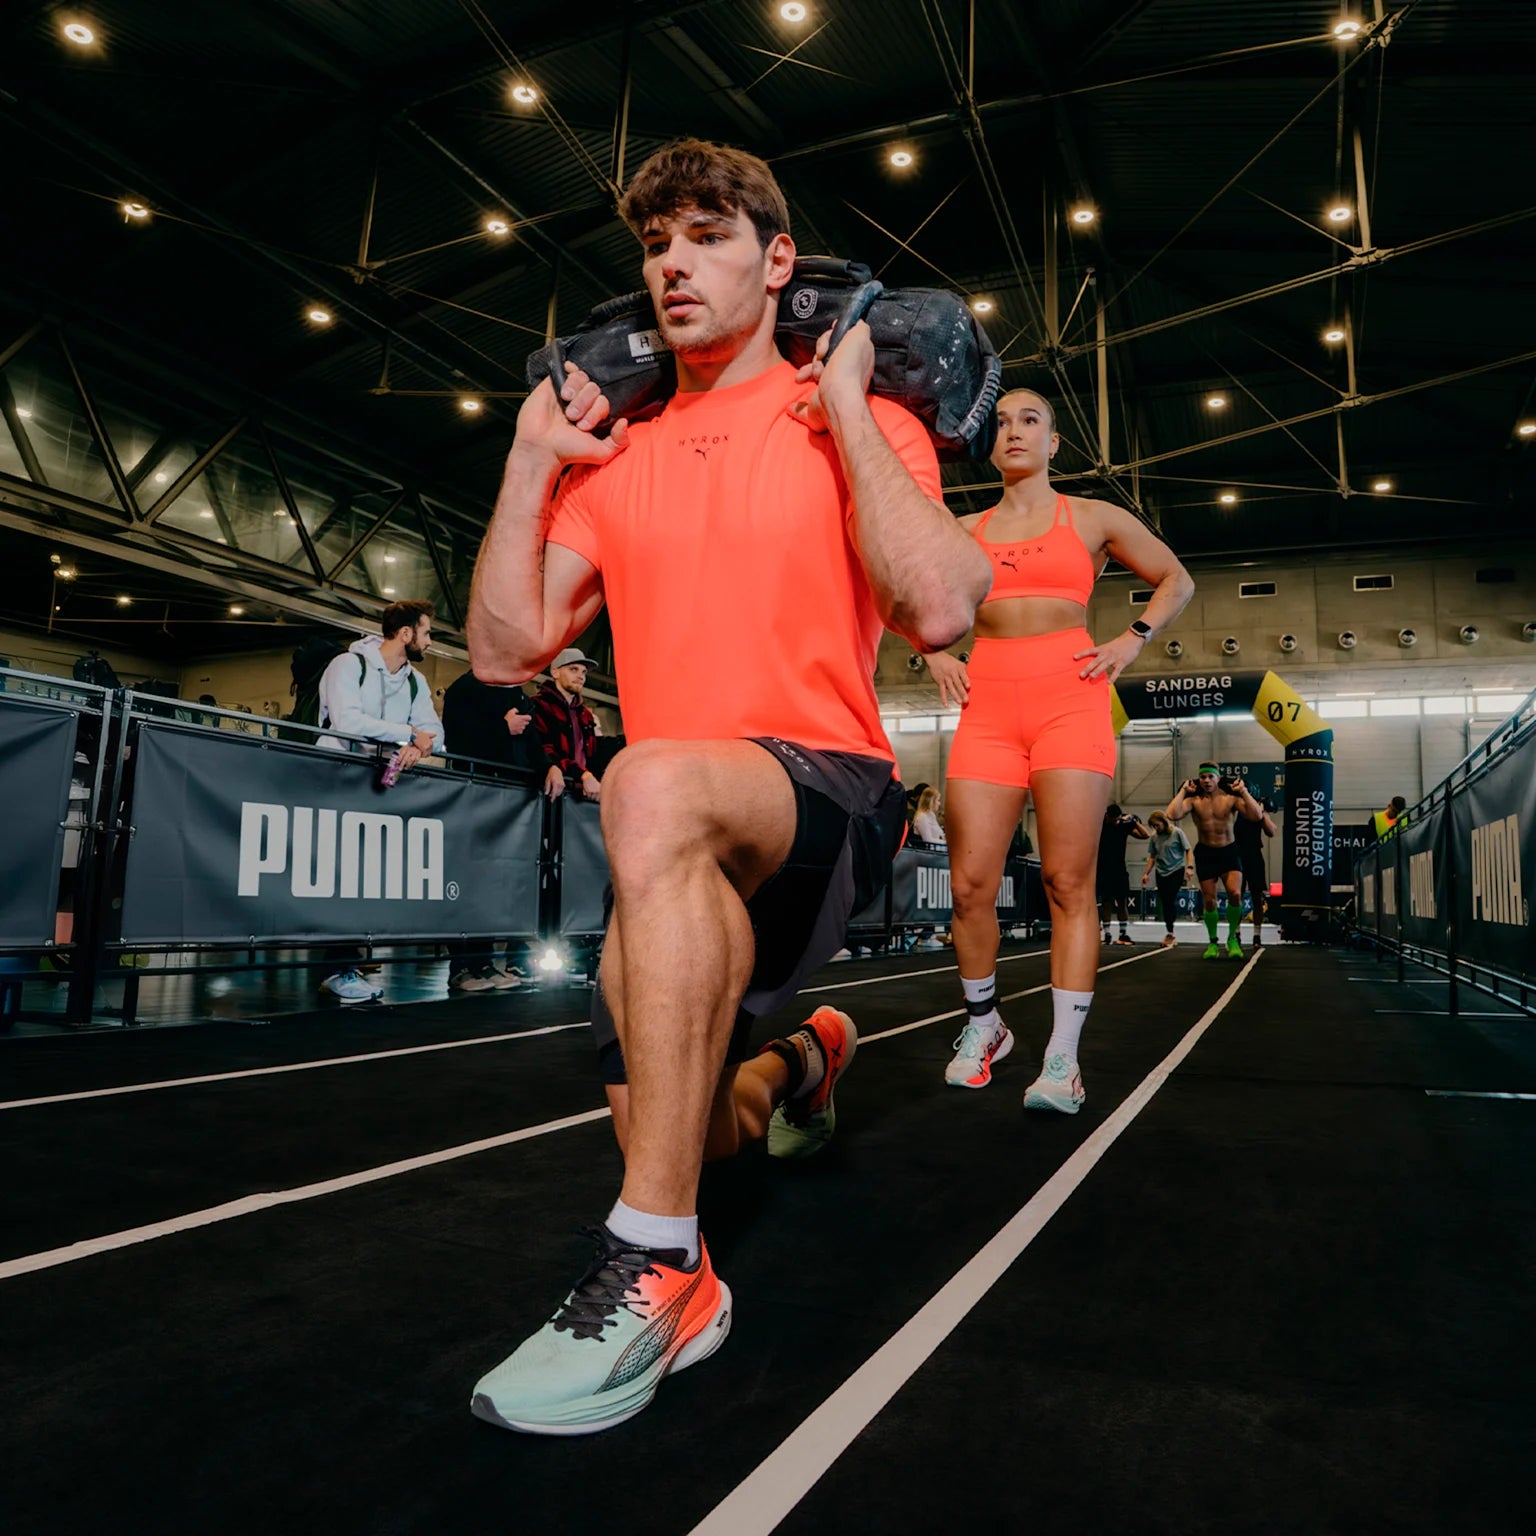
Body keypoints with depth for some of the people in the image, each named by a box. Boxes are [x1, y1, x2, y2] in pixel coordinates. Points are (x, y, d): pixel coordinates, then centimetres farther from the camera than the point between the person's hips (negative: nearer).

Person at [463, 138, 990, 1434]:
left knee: (656, 784, -39)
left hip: (826, 790, -5)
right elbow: (507, 650, 9)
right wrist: (534, 459, 7)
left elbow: (940, 611, -16)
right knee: (668, 1132, 8)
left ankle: (656, 1273, -28)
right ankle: (805, 1057, 45)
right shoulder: (619, 458, 15)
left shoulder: (856, 425, 2)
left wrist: (843, 409, -10)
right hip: (675, 844, 6)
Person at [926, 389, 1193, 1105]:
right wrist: (936, 653, 12)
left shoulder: (1092, 517, 12)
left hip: (1069, 699, -2)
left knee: (1068, 883, -8)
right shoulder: (965, 531, 17)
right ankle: (983, 1026, 18)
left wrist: (1132, 640, 5)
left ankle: (1062, 1058, -4)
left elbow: (1176, 579, 20)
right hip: (987, 708, 2)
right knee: (970, 884, -4)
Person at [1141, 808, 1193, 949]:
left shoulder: (1177, 832, -4)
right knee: (1164, 903, 4)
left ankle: (1170, 933, -6)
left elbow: (1188, 850, -2)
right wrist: (1146, 873, 8)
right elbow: (1152, 857, 14)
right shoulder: (1155, 837, 7)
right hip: (1161, 872, 5)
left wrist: (1189, 867, -14)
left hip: (1177, 870, -4)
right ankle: (1170, 935, 12)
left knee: (1171, 899, -14)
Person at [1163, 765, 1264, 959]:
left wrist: (1243, 791, -18)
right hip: (1205, 853, 1)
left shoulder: (1231, 798, -7)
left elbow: (1256, 816, -19)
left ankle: (1233, 938, 3)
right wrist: (1183, 790, -14)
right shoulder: (1194, 800, -5)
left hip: (1229, 851, -1)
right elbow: (1173, 815, -24)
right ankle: (1213, 942, 23)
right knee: (1209, 901, 3)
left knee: (1235, 894, -20)